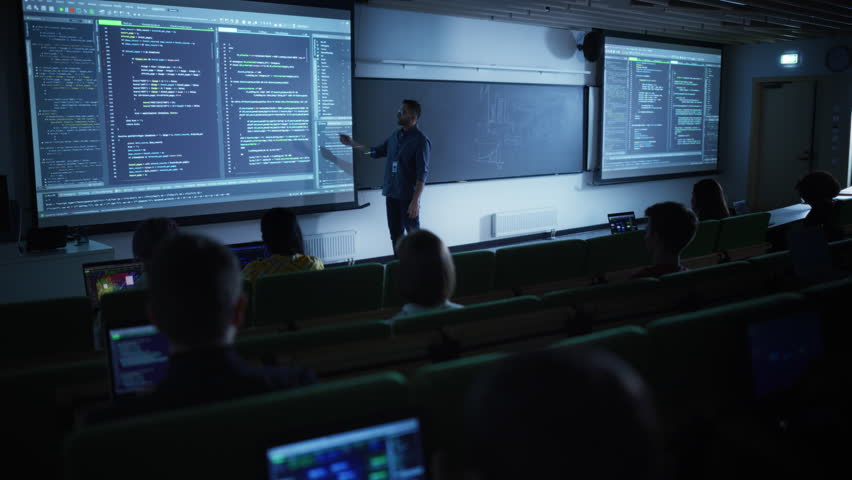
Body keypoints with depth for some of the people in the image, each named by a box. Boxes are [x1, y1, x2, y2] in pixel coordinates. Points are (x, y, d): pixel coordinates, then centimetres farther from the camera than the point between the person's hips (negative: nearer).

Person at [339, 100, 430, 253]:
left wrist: (415, 201, -21)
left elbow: (422, 173, -17)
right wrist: (352, 143, 16)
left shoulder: (421, 140, -13)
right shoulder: (395, 136, 9)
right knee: (395, 233, 14)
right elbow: (376, 152, 22)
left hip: (408, 196, -7)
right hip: (391, 194, 7)